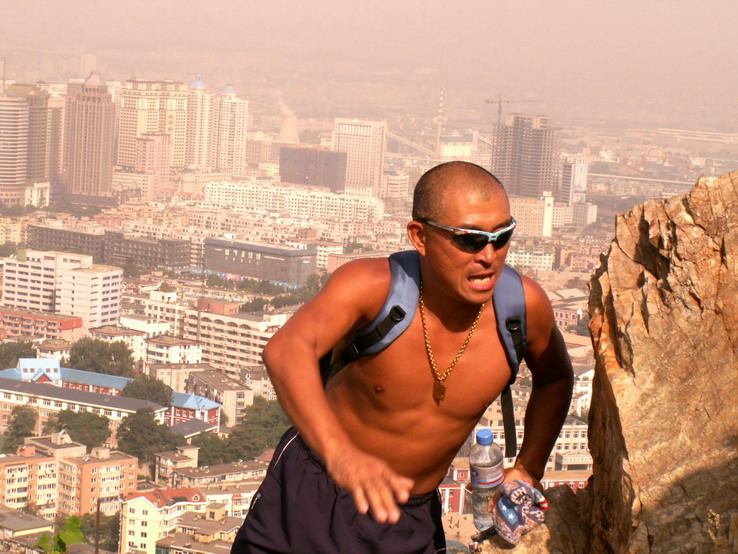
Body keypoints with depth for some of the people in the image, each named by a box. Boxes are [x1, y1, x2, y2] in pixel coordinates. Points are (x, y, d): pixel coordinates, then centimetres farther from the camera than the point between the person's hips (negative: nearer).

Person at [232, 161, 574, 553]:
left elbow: (555, 380, 9)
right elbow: (287, 349, -45)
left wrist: (528, 469, -4)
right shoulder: (372, 285, -25)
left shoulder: (522, 306, -15)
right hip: (311, 491, -3)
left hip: (412, 522, 3)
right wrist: (339, 453, -61)